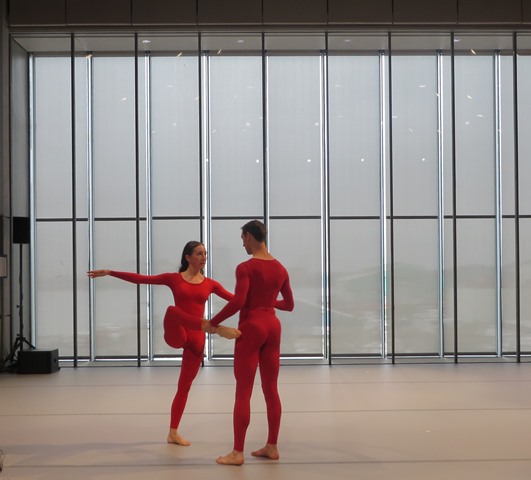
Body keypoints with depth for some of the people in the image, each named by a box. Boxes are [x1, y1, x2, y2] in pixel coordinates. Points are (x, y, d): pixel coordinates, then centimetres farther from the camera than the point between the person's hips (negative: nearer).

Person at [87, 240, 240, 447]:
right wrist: (110, 272, -1)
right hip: (176, 335, -2)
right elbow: (140, 279, 4)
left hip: (196, 339, 2)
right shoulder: (174, 278, 5)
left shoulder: (209, 283, 10)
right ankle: (214, 328, -50)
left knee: (184, 387, 7)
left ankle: (173, 433, 18)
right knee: (172, 310, -36)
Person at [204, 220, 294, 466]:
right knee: (271, 389, 12)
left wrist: (213, 322, -12)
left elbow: (237, 302, -23)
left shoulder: (246, 267, -13)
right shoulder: (280, 268, 8)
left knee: (243, 392, -2)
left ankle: (237, 452, 0)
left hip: (251, 327, -7)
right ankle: (271, 446, 17)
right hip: (272, 326, 7)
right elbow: (289, 305, 16)